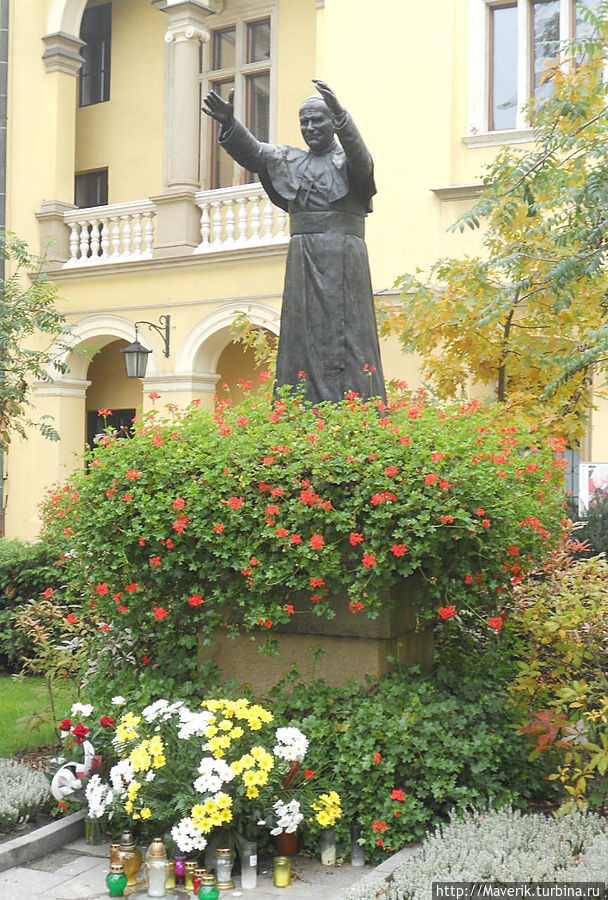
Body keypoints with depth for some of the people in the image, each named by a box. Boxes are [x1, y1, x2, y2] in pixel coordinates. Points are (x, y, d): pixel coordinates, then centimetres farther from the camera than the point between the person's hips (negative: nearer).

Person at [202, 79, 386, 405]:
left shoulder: (348, 160, 5)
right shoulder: (290, 161, 17)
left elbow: (360, 159, -18)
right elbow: (253, 153, 3)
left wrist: (340, 116, -35)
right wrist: (228, 123, -16)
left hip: (344, 261, -4)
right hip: (302, 260, 4)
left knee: (347, 338, -9)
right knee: (304, 338, -1)